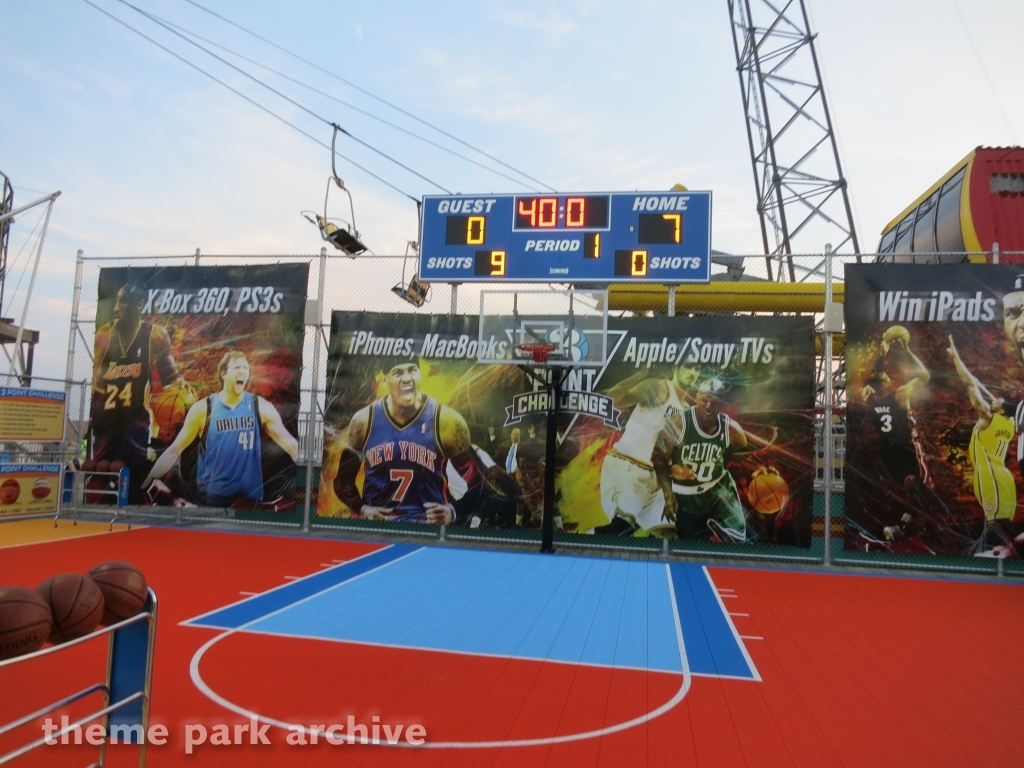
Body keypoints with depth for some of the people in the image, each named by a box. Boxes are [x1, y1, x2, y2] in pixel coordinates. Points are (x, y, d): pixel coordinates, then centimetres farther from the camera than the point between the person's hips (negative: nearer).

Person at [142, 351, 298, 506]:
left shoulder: (261, 407, -1)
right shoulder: (202, 409, -2)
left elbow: (290, 445, -5)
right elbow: (175, 449, 1)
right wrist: (148, 481, -5)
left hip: (250, 493, 1)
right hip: (213, 494, -1)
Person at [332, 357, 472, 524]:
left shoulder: (447, 421, -7)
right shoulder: (363, 421, 0)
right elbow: (343, 478, 11)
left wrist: (453, 510, -13)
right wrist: (361, 508, -4)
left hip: (429, 524, -1)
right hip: (376, 522, 1)